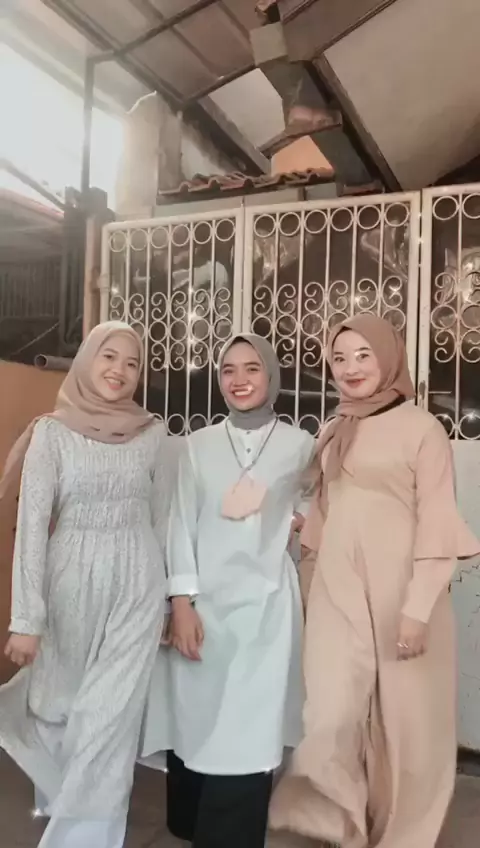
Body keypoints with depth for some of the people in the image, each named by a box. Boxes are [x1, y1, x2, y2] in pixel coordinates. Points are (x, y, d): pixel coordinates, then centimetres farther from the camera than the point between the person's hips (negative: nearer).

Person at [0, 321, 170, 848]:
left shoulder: (152, 433, 0)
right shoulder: (52, 432, -6)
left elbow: (162, 517, 6)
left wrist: (170, 594, 9)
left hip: (137, 582, 0)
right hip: (72, 579, 0)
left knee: (109, 713, 2)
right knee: (61, 702, 18)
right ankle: (62, 799, 50)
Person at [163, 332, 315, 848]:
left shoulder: (300, 445, 2)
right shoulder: (199, 444, 5)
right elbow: (182, 524, 1)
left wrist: (299, 517, -4)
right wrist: (181, 601, -7)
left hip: (265, 600, -1)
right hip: (205, 598, 2)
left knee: (249, 733, -2)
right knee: (194, 722, 10)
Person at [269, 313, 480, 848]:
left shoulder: (422, 428, -6)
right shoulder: (334, 431, 11)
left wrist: (418, 608, -14)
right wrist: (307, 578, 15)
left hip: (399, 592, -4)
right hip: (337, 592, 4)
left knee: (404, 724, 9)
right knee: (332, 717, 1)